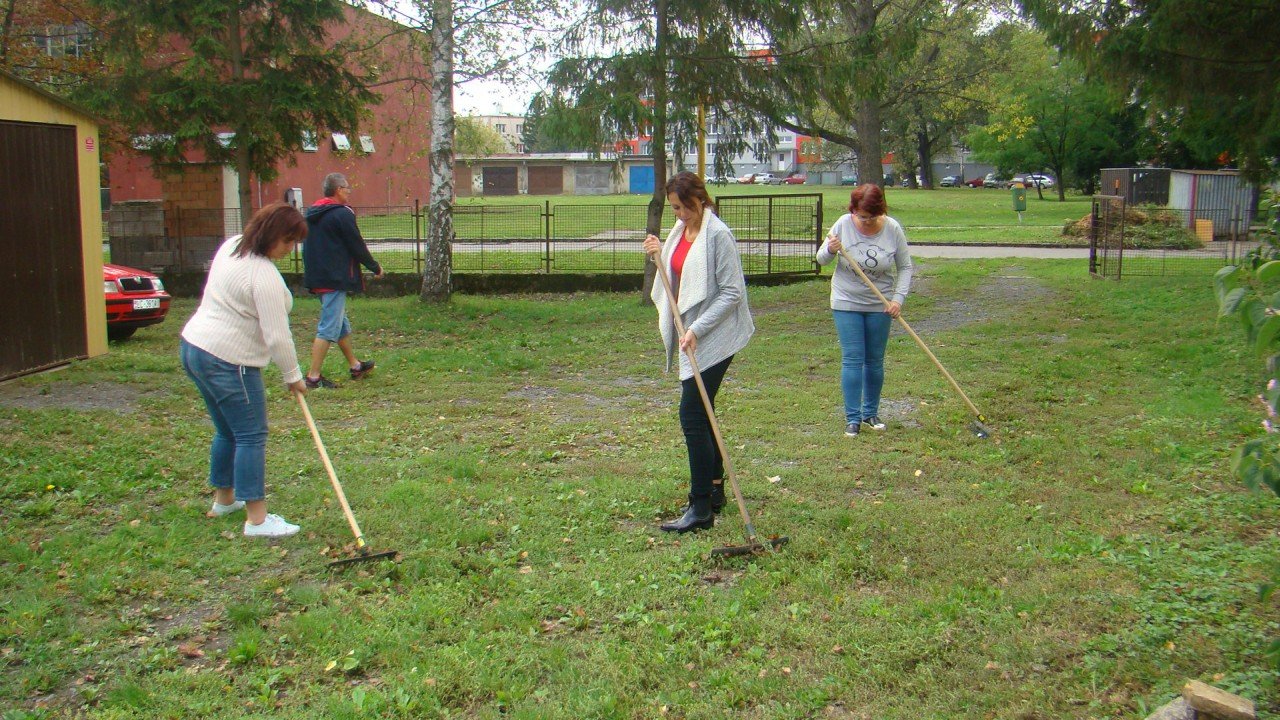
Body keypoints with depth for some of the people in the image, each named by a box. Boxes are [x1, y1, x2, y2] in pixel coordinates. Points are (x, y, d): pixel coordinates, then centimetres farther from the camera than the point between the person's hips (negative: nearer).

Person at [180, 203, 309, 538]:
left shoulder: (233, 246, 8)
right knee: (251, 437, -5)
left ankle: (224, 500, 33)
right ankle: (256, 519, -4)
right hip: (228, 361, -10)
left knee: (228, 432, 21)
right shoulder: (264, 276, -20)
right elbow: (276, 336, -20)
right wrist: (293, 376, -8)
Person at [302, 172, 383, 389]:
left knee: (341, 323, 20)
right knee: (329, 328, -6)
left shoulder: (312, 214, 12)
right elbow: (357, 246, -11)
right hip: (335, 279, -9)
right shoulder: (342, 214, -14)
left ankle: (355, 366, 32)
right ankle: (314, 377, -7)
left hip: (316, 277, 10)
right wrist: (375, 267, 3)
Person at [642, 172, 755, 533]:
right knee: (700, 414, 15)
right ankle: (715, 490, 27)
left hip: (714, 337, -9)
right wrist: (659, 255, 2)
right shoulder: (680, 231, 12)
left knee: (692, 415, -12)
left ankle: (701, 508, -7)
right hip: (691, 334, 9)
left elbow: (732, 291, -17)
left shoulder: (717, 234, -15)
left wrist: (697, 328, -21)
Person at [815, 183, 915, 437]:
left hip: (880, 305, 1)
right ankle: (852, 418, 4)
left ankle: (871, 413, 25)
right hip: (847, 303, -1)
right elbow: (821, 259, -2)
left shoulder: (893, 229, -9)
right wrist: (830, 250, -24)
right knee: (852, 359, -3)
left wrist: (899, 298, -12)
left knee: (875, 361, 10)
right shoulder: (844, 224, -11)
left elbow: (905, 267, -1)